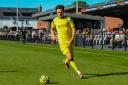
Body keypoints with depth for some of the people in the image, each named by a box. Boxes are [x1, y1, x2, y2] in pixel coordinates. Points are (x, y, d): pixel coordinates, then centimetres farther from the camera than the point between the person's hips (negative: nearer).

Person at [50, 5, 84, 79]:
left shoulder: (68, 18, -3)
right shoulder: (55, 20, 2)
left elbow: (73, 28, -6)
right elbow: (52, 29, 20)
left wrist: (72, 38, -18)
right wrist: (53, 36, 4)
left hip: (70, 41, 2)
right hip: (62, 42, -2)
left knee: (71, 56, 17)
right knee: (70, 57, -15)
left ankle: (66, 61, 53)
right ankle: (78, 72, -10)